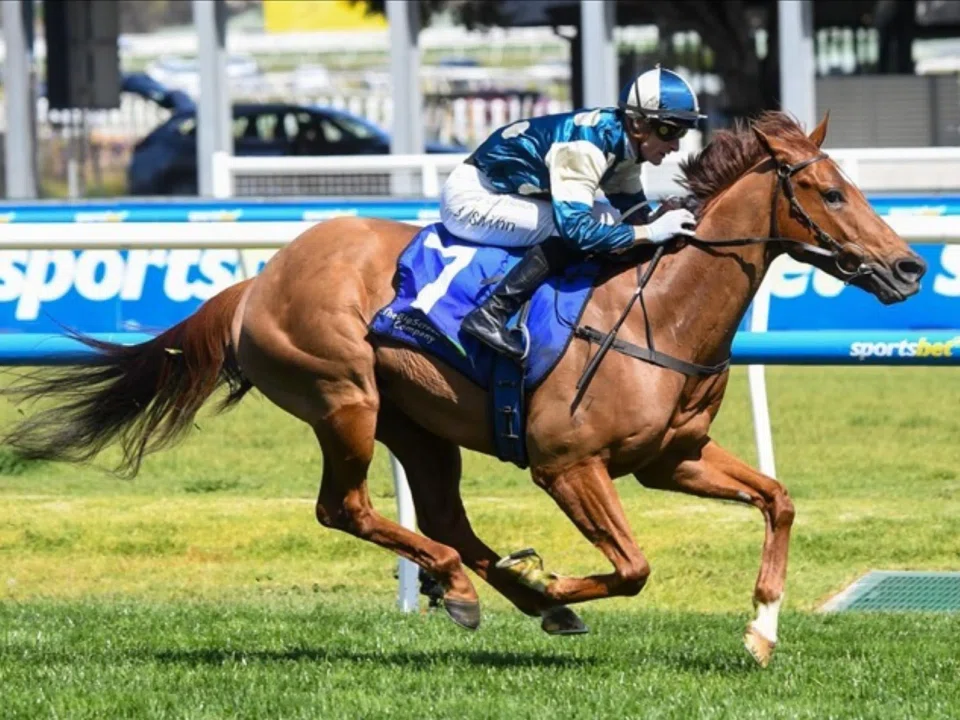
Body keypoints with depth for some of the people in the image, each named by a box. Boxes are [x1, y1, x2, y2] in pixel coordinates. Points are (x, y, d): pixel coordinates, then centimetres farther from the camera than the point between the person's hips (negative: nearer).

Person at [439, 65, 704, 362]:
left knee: (607, 222, 3)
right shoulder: (584, 146, -30)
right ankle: (491, 313, -27)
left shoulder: (621, 141, -3)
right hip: (470, 199, -10)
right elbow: (576, 227, -37)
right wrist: (651, 232, -33)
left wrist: (668, 220, -10)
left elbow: (635, 211, 9)